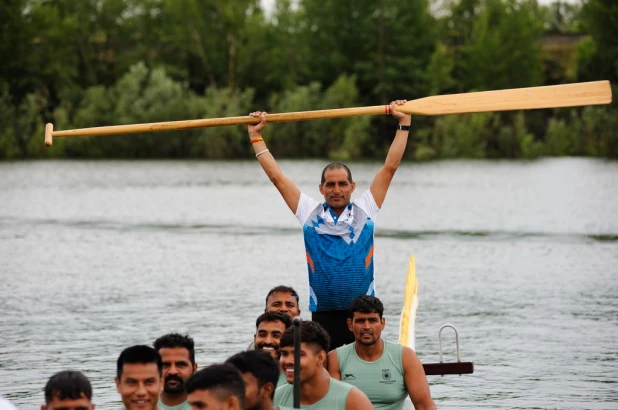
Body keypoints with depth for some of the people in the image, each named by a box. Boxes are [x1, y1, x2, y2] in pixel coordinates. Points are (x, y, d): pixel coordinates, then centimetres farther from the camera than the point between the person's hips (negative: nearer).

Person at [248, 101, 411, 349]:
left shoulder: (365, 210, 8)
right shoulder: (309, 213, 8)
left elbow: (390, 167, 8)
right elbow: (276, 175, 11)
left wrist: (404, 125, 8)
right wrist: (256, 136, 14)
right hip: (322, 316, 0)